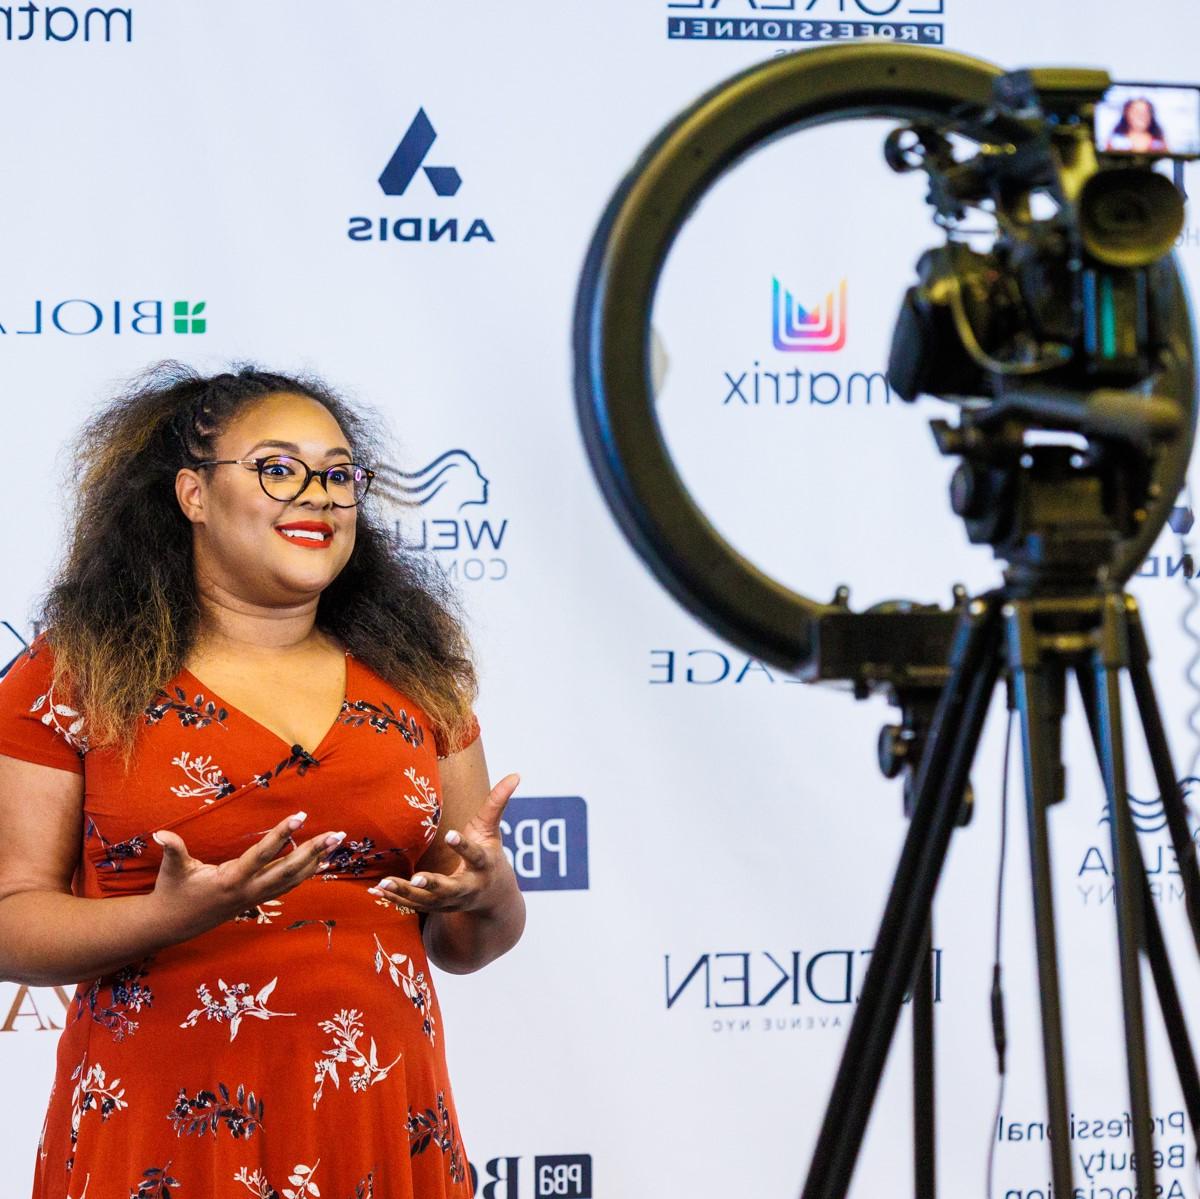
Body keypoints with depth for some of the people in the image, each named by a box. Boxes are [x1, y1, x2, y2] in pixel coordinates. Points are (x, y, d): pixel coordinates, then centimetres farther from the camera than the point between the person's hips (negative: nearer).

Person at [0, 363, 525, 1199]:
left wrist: (488, 895, -9)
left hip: (381, 1130, 3)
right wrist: (171, 916, -21)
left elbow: (462, 945, 14)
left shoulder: (415, 684, 9)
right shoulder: (76, 676, -1)